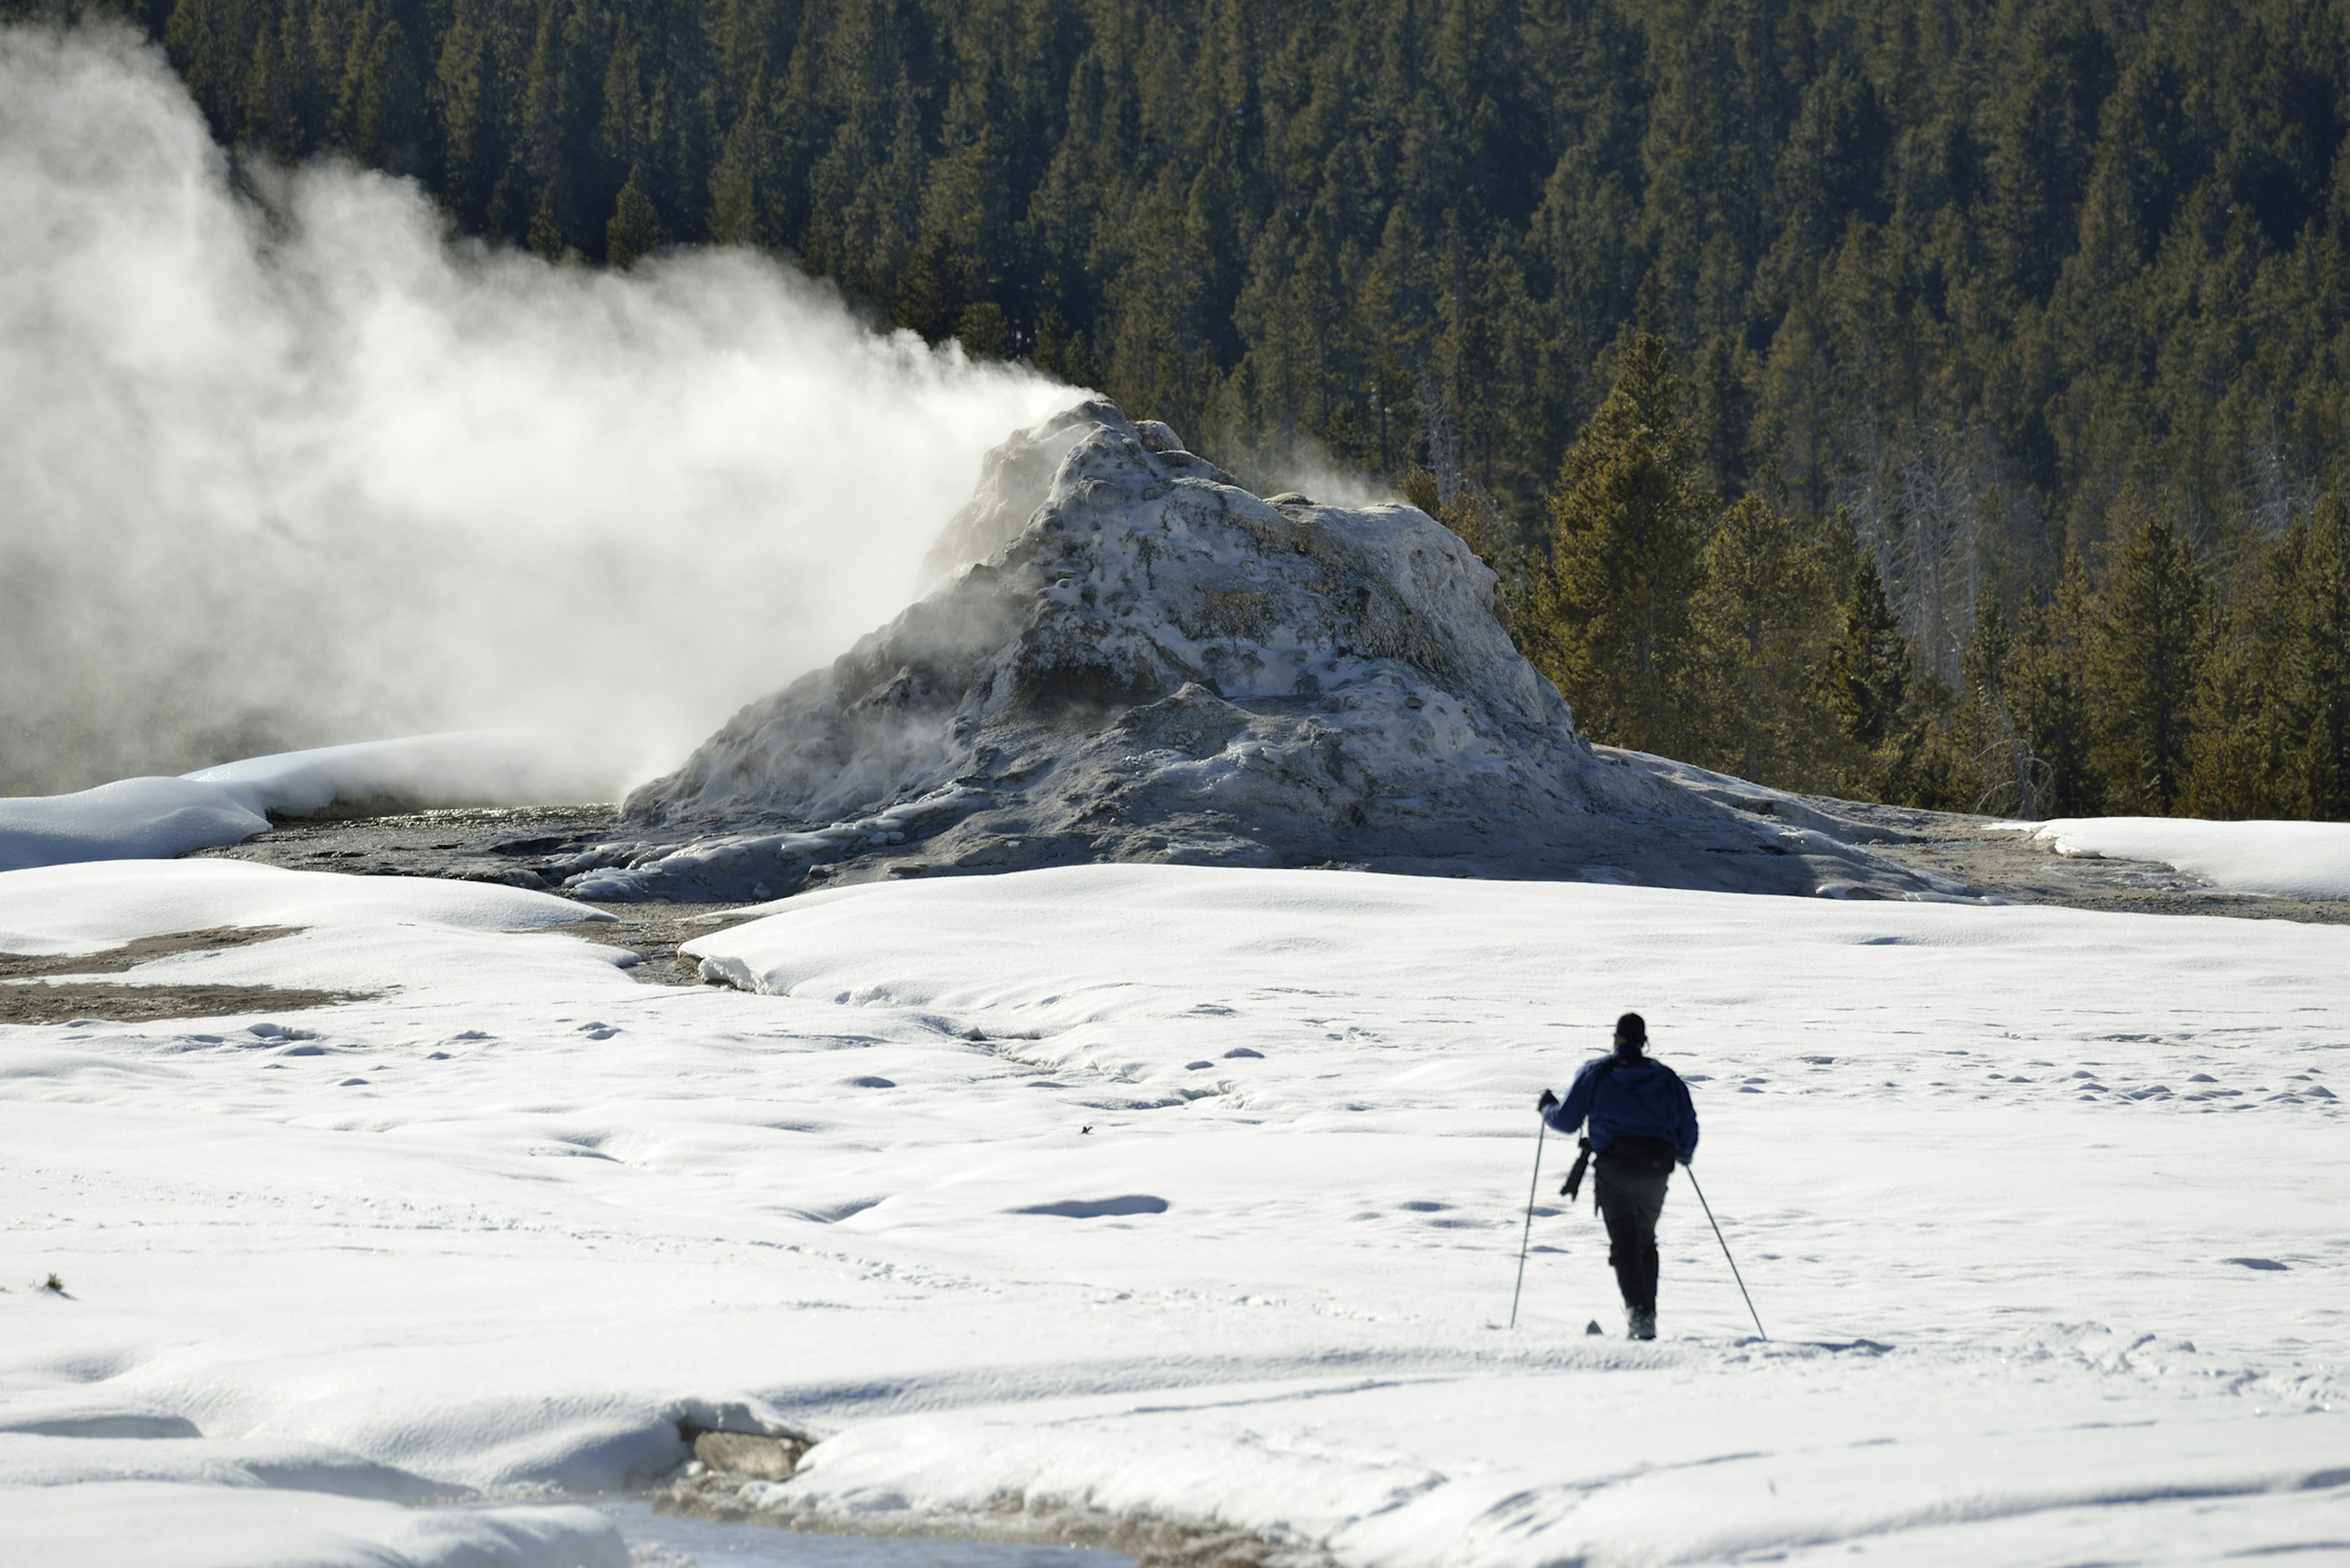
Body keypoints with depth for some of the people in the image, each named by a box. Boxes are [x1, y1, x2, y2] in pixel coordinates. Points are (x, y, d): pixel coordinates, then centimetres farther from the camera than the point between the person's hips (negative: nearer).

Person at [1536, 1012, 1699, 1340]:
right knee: (1646, 1240, 20)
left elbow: (1566, 1120, 4)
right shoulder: (1666, 1078, 12)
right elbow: (1688, 1126, 12)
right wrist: (1684, 1153, 34)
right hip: (1656, 1172, 3)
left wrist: (1546, 1106, 27)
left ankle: (1637, 1309, -26)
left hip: (1615, 1168, -3)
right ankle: (1648, 1314, 15)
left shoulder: (1596, 1073, 5)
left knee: (1624, 1242, -7)